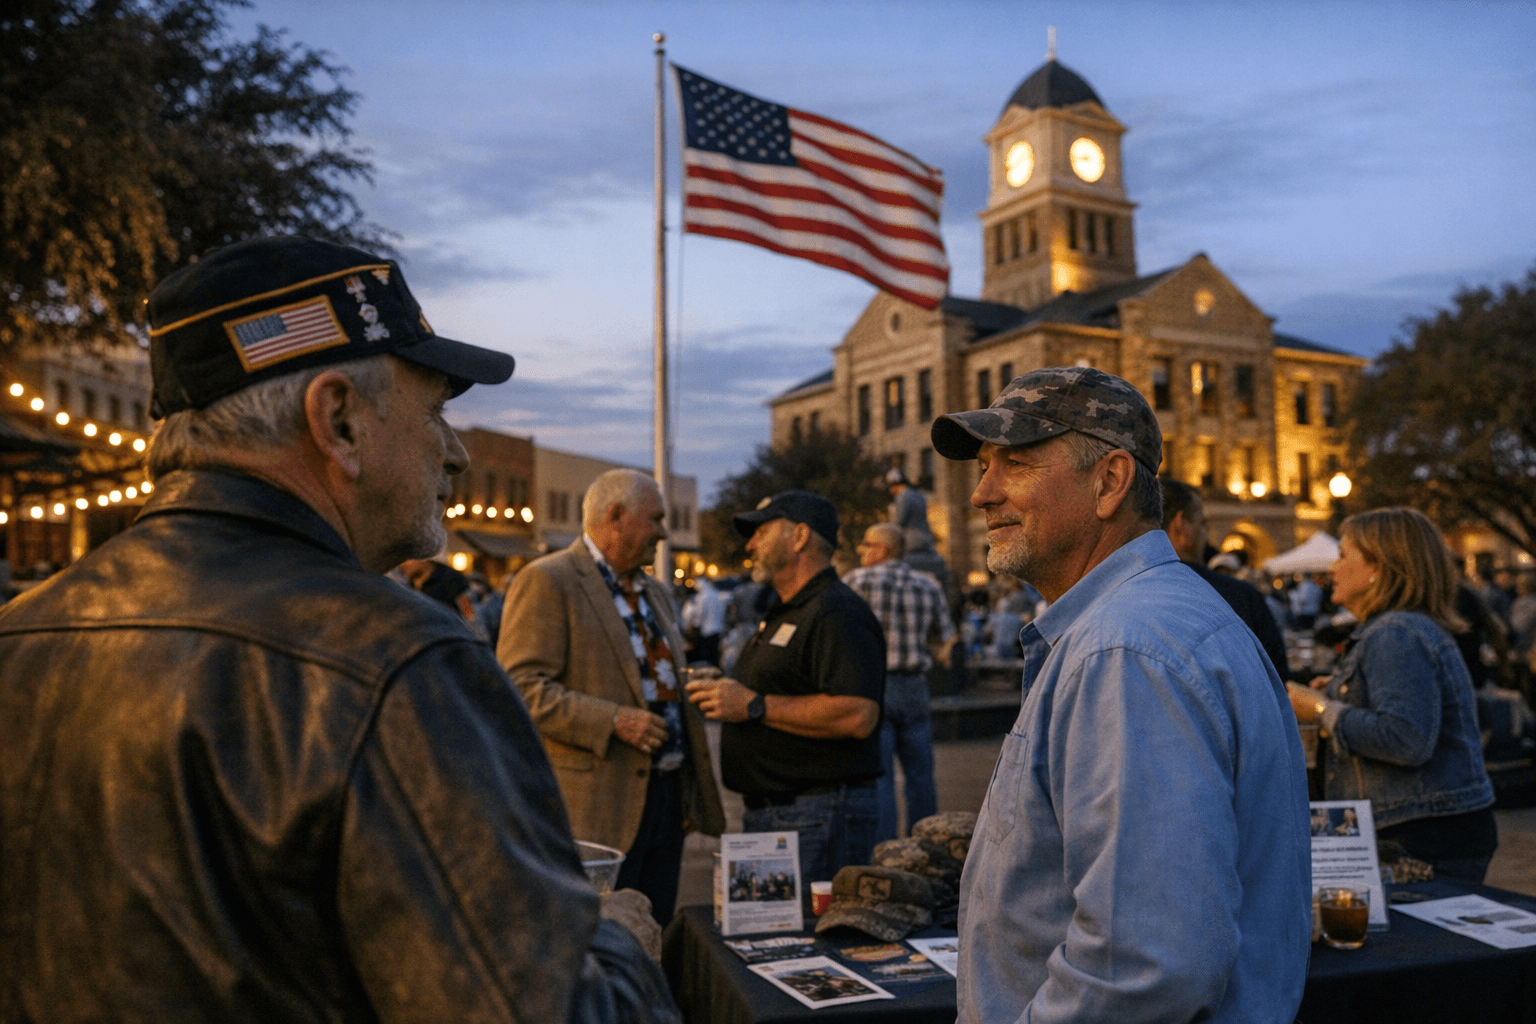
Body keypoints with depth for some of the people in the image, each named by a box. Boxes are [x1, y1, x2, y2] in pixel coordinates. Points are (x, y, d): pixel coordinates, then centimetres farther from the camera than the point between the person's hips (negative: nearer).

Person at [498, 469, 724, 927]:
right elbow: (521, 688, -17)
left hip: (667, 798, 8)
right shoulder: (546, 582, -8)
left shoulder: (656, 592, 19)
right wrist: (614, 721, -23)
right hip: (598, 807, -8)